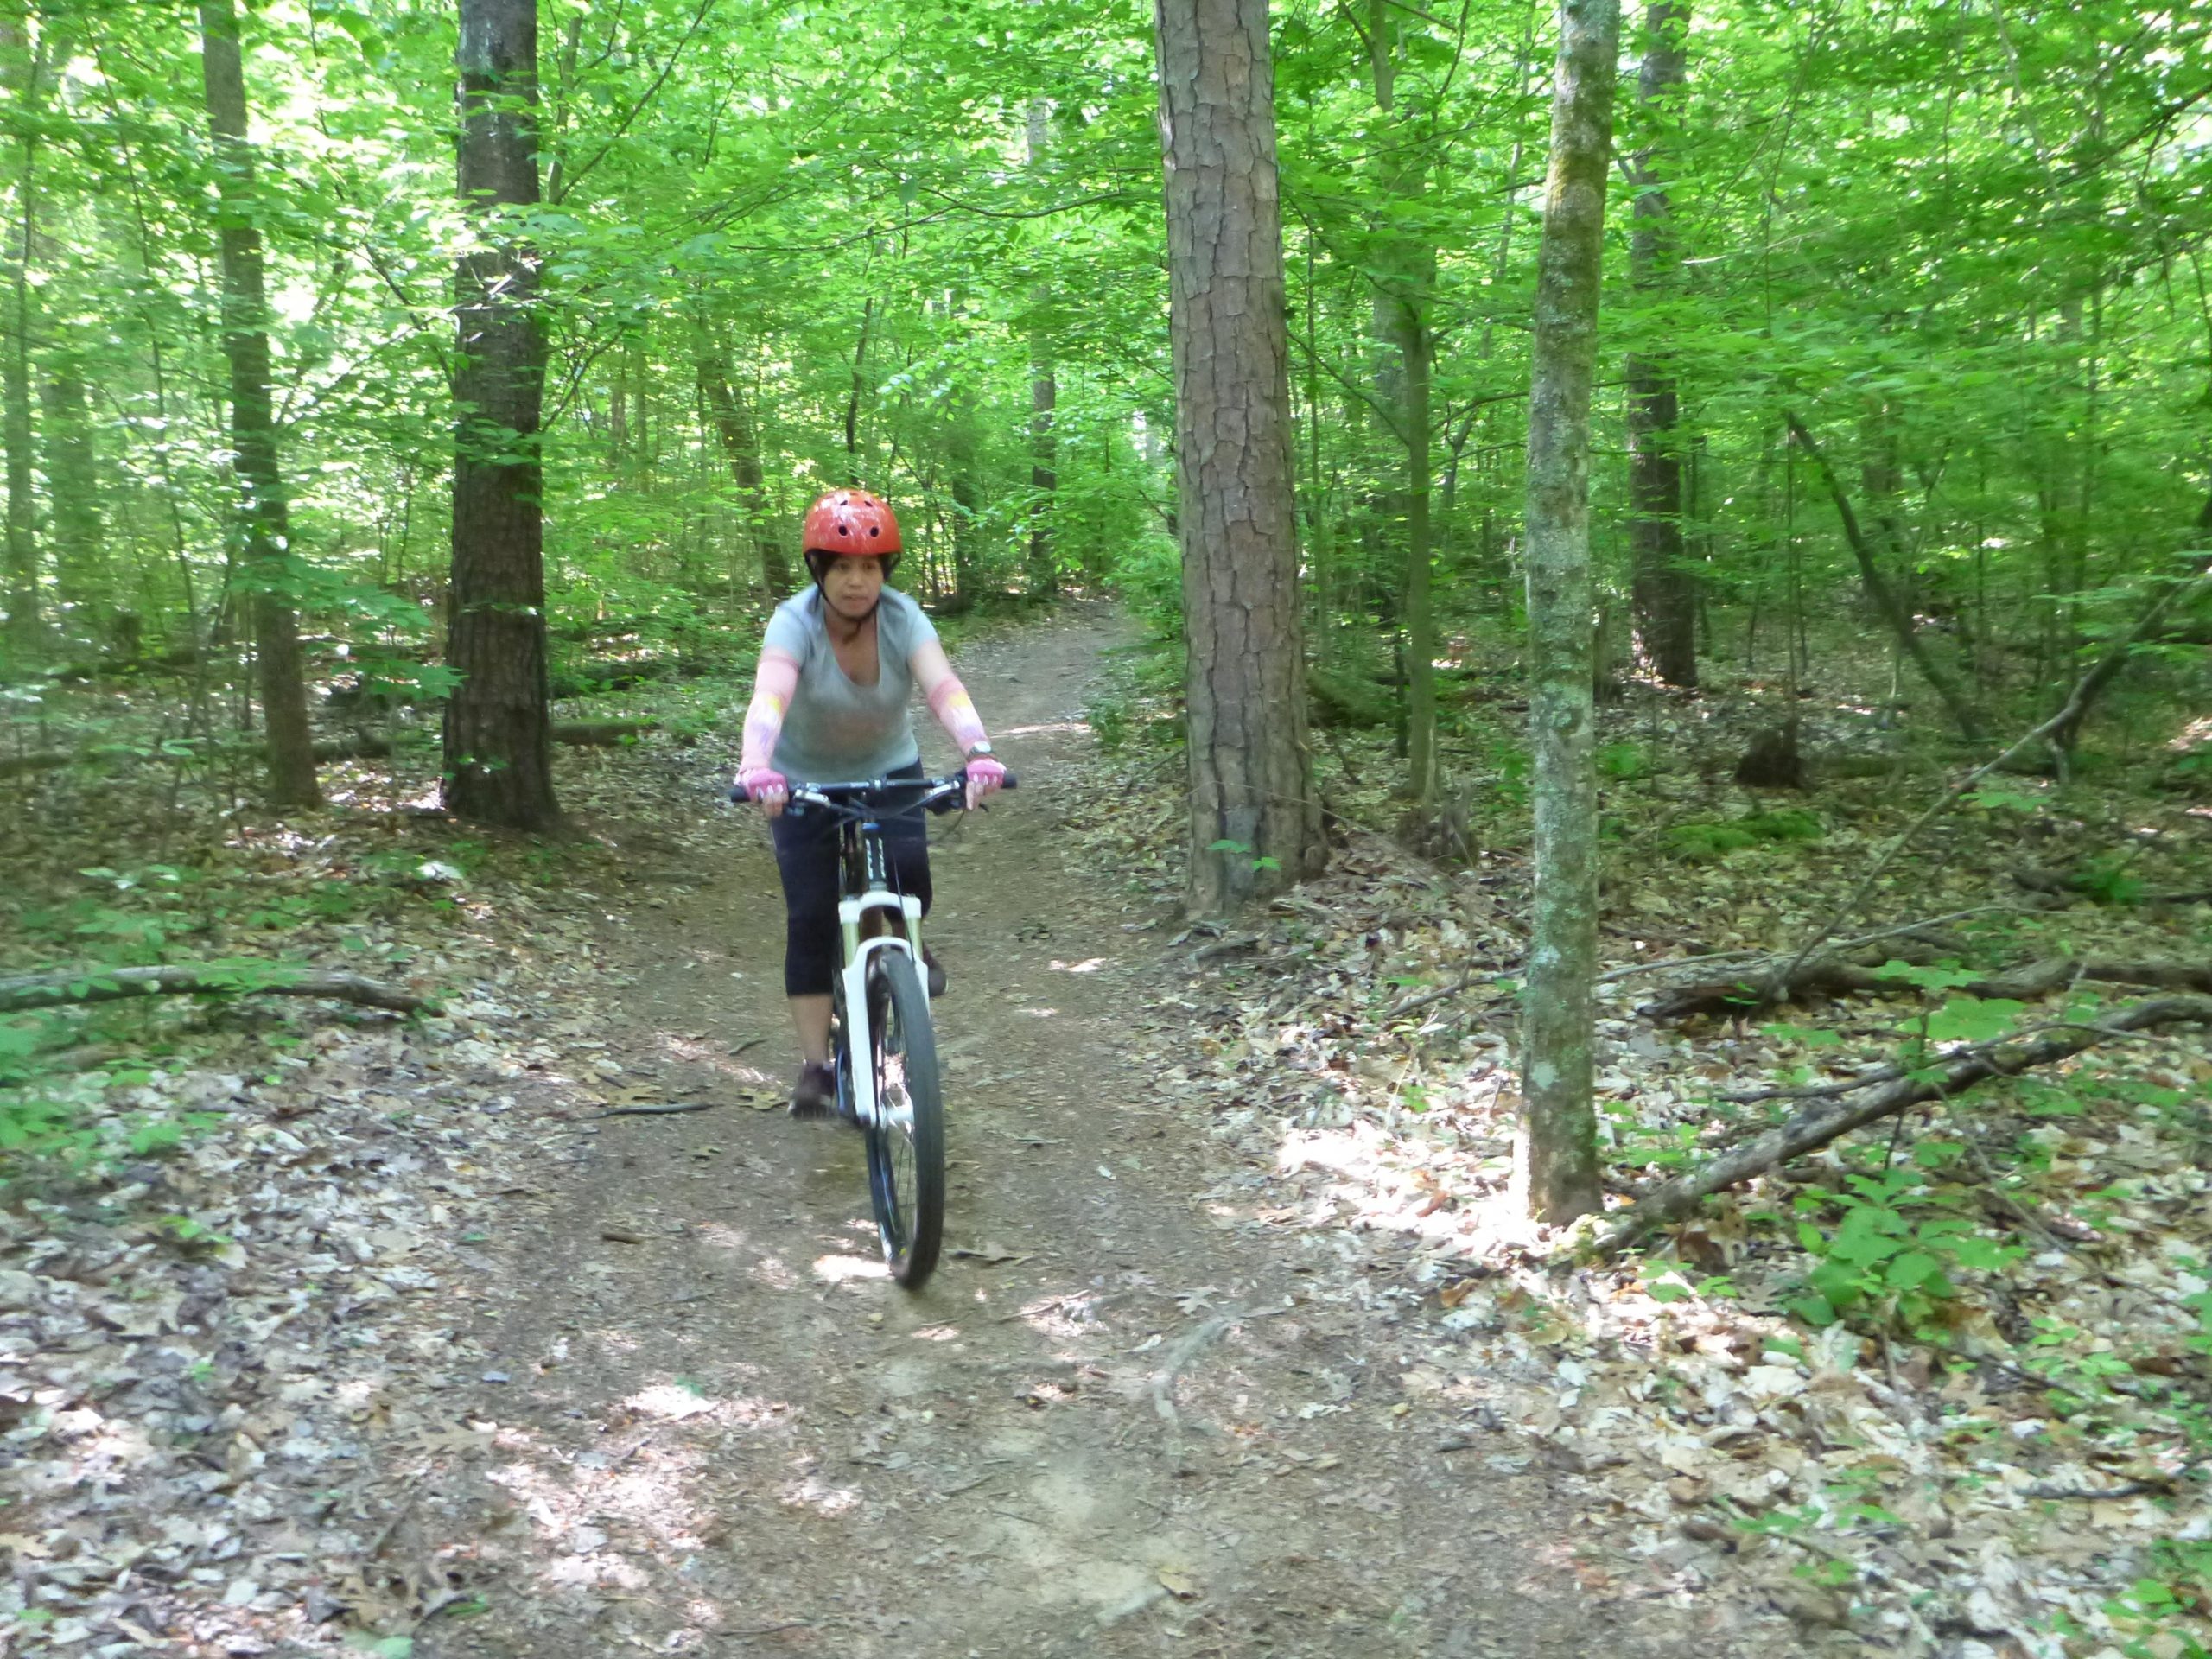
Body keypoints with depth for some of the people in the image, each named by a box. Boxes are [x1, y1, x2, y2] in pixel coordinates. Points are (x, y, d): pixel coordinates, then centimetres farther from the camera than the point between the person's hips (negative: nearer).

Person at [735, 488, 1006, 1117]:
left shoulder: (902, 617, -20)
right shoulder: (795, 622, -25)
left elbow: (943, 687, -36)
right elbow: (770, 695, -42)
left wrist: (978, 751, -55)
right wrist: (756, 767, -62)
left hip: (888, 770, 1)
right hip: (805, 781, -1)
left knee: (909, 874, -23)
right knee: (810, 920, -7)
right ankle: (814, 1066, 3)